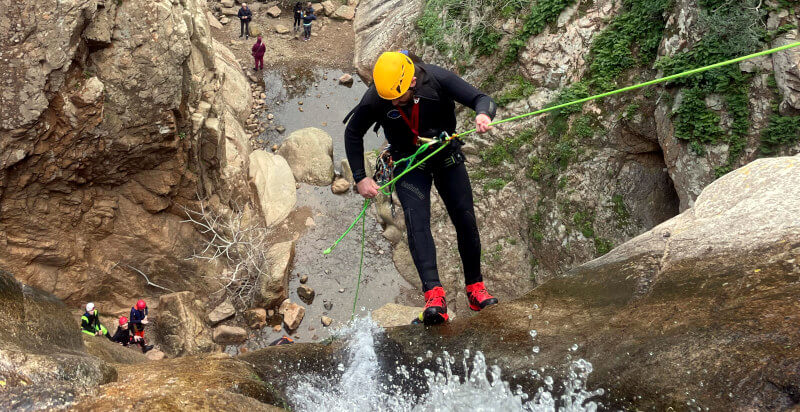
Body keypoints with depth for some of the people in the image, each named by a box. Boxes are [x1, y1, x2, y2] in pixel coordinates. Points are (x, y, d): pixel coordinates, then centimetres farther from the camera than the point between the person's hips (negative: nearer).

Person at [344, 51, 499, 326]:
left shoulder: (437, 79, -26)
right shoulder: (374, 100, -23)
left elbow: (481, 99, -22)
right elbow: (353, 133, -6)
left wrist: (483, 114, -46)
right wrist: (360, 178, -9)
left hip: (446, 156, 1)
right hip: (409, 164, -1)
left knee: (466, 221, 0)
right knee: (417, 222, -21)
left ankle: (475, 287, 17)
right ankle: (434, 296, -32)